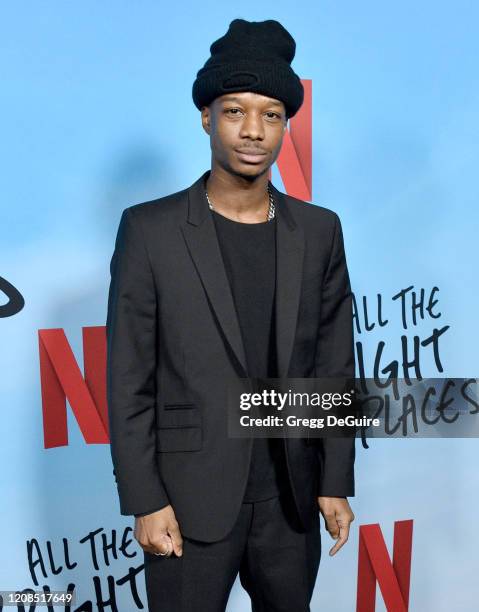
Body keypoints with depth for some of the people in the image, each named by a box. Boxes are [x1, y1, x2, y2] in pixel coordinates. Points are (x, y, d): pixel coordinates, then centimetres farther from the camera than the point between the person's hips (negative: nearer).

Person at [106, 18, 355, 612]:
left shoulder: (319, 230, 2)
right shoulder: (149, 229, -7)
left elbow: (334, 367, 5)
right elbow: (128, 381, -7)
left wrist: (336, 481, 4)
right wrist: (145, 501, -9)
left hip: (291, 496, 3)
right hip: (189, 497, -3)